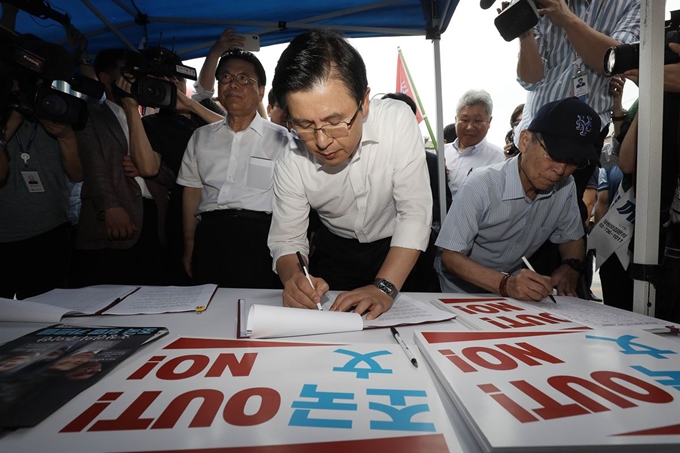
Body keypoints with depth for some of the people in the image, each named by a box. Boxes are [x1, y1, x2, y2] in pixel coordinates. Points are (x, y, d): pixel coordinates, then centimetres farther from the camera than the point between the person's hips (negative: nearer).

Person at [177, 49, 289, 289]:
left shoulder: (280, 139, 3)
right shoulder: (201, 137, 17)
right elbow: (192, 192, 16)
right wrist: (189, 248, 12)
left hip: (257, 236, -3)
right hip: (208, 236, 4)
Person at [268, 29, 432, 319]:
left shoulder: (398, 120, -25)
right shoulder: (291, 163, -19)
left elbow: (415, 213, -24)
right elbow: (286, 239, -12)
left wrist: (384, 287, -34)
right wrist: (293, 277, -35)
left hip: (398, 250, -1)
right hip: (335, 249, 1)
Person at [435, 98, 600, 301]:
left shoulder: (566, 187, -8)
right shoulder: (482, 187, -24)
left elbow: (571, 238, 8)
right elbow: (450, 255, -23)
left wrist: (569, 267, -13)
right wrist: (504, 284, -36)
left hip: (516, 294, 5)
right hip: (461, 292, -4)